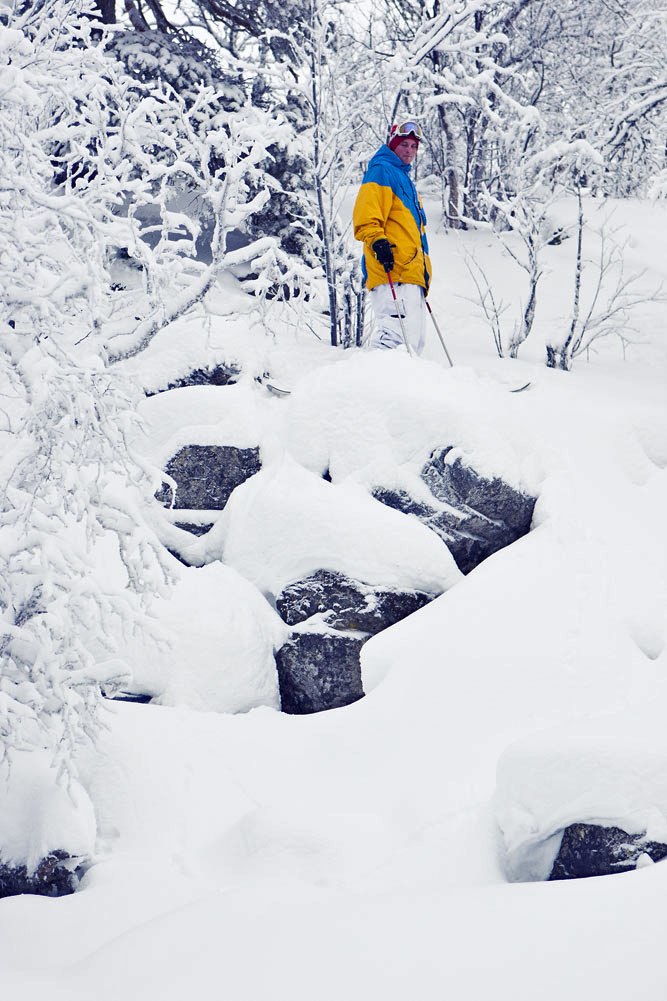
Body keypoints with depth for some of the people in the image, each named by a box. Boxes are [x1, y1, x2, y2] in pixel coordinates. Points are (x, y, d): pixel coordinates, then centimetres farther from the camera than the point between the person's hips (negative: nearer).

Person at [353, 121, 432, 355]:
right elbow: (365, 215, -14)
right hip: (393, 275, -10)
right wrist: (376, 241, -29)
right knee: (397, 336, -21)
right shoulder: (381, 171, 0)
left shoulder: (405, 179, 30)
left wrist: (423, 270, 32)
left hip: (411, 273, 10)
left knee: (414, 340, 8)